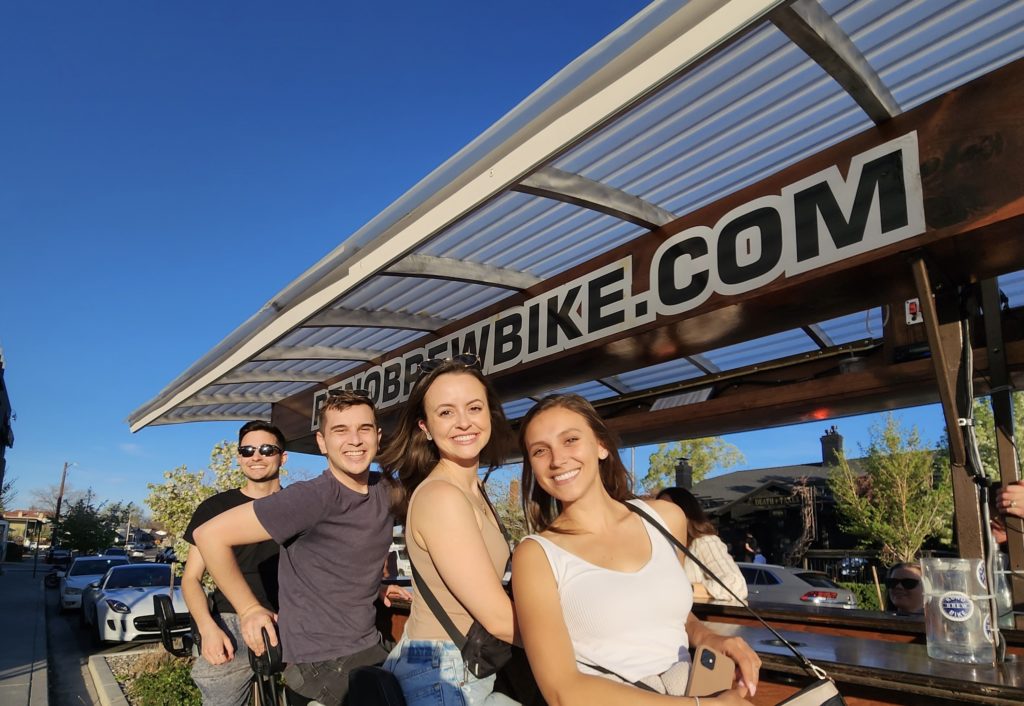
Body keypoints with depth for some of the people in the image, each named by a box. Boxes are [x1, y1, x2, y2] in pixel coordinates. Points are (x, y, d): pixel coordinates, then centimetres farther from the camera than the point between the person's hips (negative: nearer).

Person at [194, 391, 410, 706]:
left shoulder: (385, 491, 1)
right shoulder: (312, 498, -22)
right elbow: (211, 535, -20)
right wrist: (250, 609, -14)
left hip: (370, 644, 7)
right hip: (323, 660, -7)